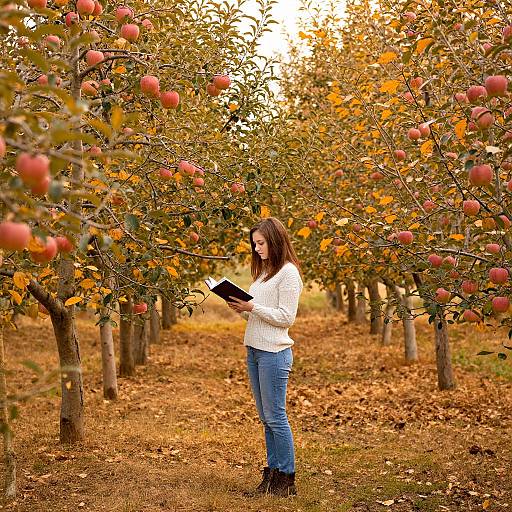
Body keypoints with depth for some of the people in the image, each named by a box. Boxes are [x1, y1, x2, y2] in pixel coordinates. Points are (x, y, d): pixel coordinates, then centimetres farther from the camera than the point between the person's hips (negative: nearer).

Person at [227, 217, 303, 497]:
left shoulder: (288, 272, -10)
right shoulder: (264, 271, 17)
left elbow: (286, 317, -15)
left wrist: (253, 307, -17)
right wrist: (241, 309, 1)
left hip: (274, 353, -9)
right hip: (254, 350, 9)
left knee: (275, 417, -4)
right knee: (266, 418, 11)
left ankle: (287, 481, 5)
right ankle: (271, 476, 18)